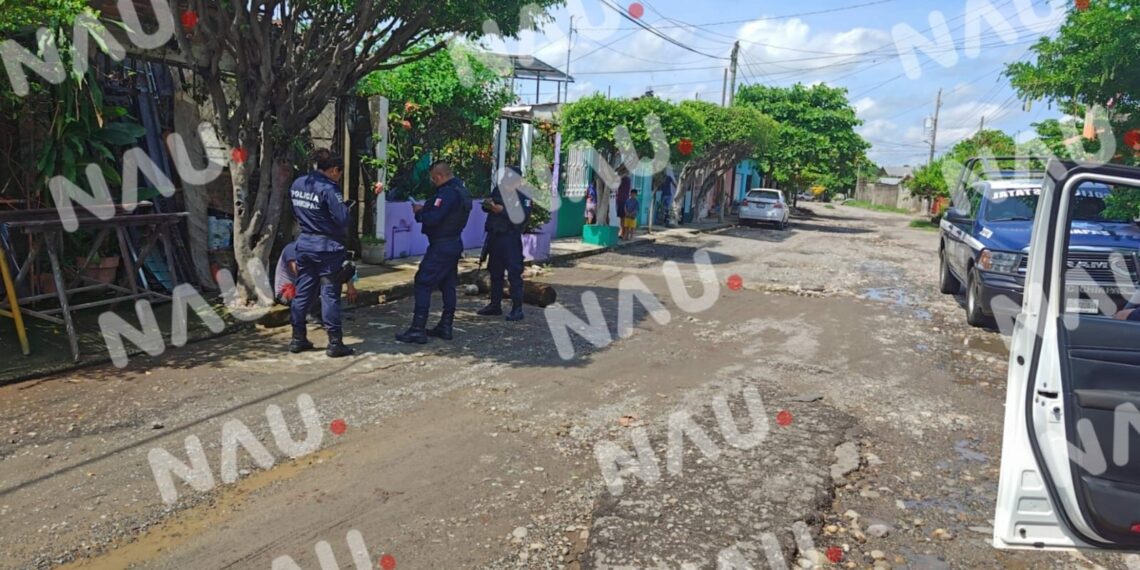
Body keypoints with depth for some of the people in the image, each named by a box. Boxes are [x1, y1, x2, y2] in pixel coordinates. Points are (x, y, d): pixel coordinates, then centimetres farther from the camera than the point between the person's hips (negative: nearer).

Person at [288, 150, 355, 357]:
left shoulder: (297, 184, 8)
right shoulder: (328, 189, -17)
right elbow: (342, 219, -20)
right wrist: (344, 205, 0)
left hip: (304, 245, 7)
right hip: (328, 247, -7)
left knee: (302, 293, 13)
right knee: (330, 295, -1)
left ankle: (298, 339, 20)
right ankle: (335, 343, 3)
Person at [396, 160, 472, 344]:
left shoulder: (447, 193, -19)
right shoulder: (462, 190, 12)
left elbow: (432, 219, -25)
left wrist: (419, 211, -7)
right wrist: (425, 208, 6)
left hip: (441, 246, -10)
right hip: (455, 243, 10)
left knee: (423, 284, -6)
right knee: (448, 285, 14)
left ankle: (418, 330, -7)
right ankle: (445, 327, 19)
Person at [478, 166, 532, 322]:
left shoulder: (523, 197, -9)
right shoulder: (499, 190, 7)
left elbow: (521, 217, -23)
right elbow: (486, 207, 14)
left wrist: (502, 210, -25)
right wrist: (487, 204, -8)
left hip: (511, 238, -7)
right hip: (494, 236, 7)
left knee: (514, 274, -6)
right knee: (495, 272, 15)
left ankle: (517, 308, 0)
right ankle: (495, 305, 27)